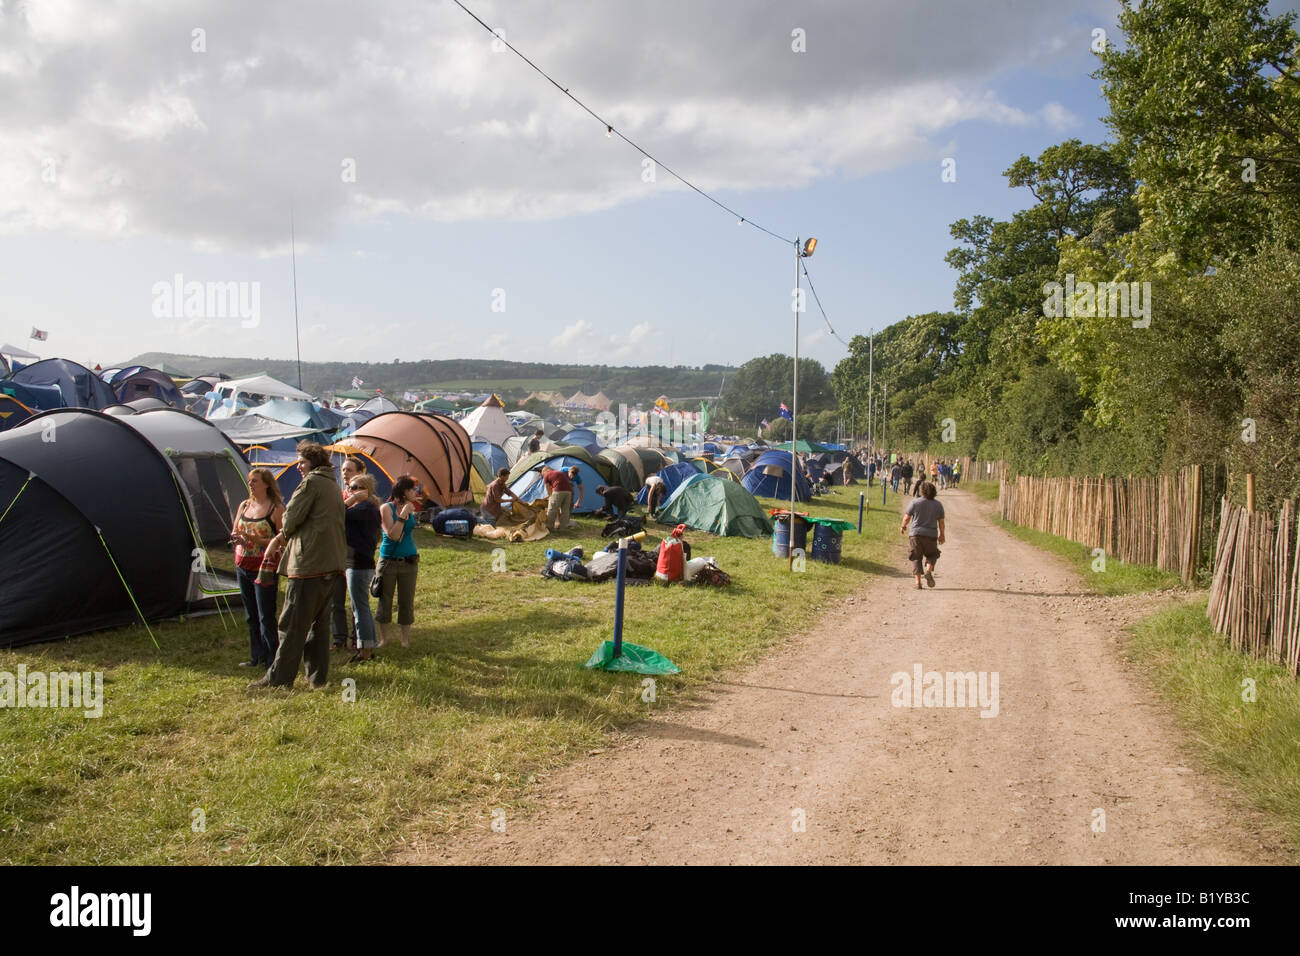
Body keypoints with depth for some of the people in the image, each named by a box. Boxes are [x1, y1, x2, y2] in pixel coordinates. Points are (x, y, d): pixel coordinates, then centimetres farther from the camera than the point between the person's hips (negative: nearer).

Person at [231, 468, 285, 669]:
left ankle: (271, 660, 2)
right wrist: (236, 537, -5)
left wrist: (256, 539, -22)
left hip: (264, 569, -7)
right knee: (251, 616, 13)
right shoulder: (244, 505, 12)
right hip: (243, 566, 7)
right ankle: (257, 657, 22)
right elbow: (234, 531, 19)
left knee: (266, 617, -6)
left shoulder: (276, 508, -8)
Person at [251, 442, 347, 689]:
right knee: (319, 622, 12)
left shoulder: (311, 482, -8)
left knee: (293, 623, -3)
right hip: (332, 564, 9)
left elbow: (291, 518, -12)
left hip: (309, 563, -9)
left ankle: (279, 677, 1)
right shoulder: (333, 486, 20)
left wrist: (283, 537, 11)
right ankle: (317, 675, 14)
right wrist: (282, 538, 17)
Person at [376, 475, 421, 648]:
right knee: (385, 600, 6)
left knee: (406, 601, 6)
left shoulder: (410, 508, 3)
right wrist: (402, 515, -22)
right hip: (388, 561, -3)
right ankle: (383, 638, 21)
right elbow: (392, 535, -18)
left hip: (408, 562, 3)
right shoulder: (386, 508, -11)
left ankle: (405, 638, 18)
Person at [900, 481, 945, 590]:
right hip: (931, 535, 1)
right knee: (931, 555, 20)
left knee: (916, 558, 6)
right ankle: (928, 570, -8)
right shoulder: (938, 505, 2)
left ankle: (918, 582, -1)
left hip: (916, 534, -1)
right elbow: (941, 522, 6)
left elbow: (906, 517, -1)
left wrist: (903, 526, 18)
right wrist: (941, 535, 20)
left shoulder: (915, 502, -5)